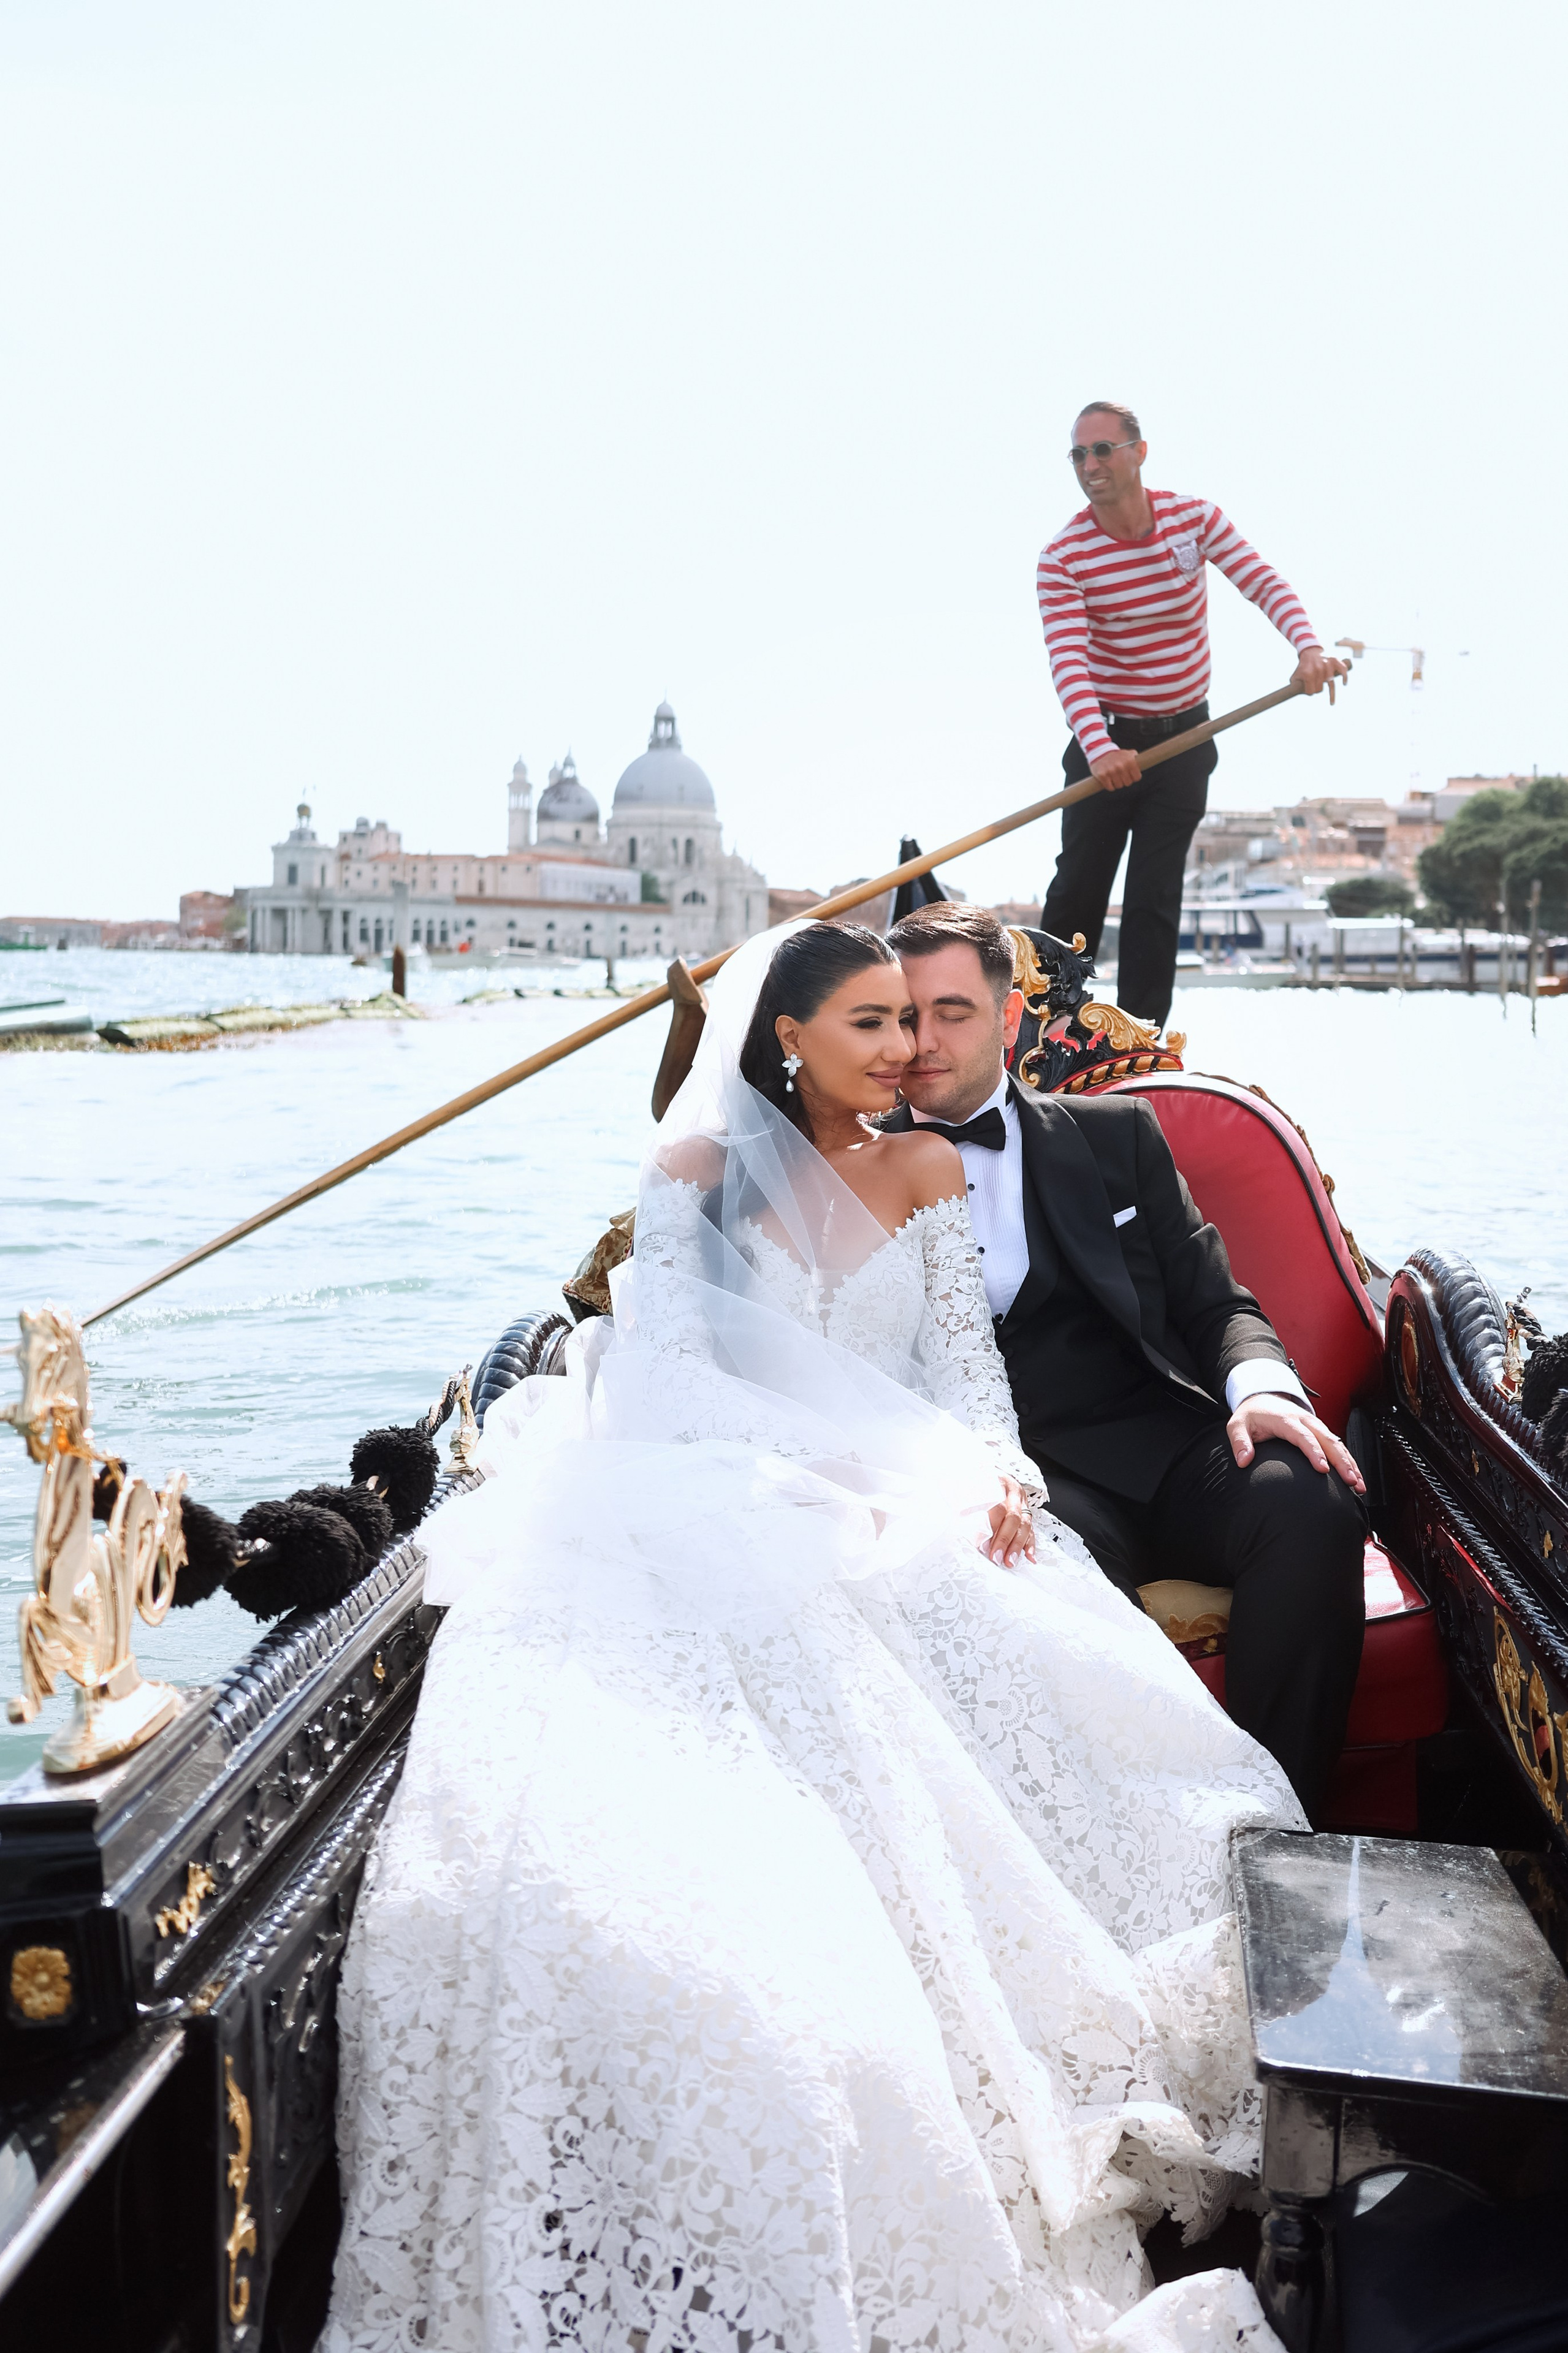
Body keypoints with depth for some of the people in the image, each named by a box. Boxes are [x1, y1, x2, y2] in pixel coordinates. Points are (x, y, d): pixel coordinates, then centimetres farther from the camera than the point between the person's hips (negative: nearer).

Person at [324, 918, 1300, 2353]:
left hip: (913, 1519, 3)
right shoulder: (700, 1166, 9)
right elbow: (675, 1372, -2)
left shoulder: (927, 1172, 19)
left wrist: (997, 1471, -12)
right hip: (727, 1516, -3)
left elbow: (966, 1351, 10)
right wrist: (815, 1485, -16)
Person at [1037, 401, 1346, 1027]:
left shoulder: (1194, 517, -3)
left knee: (1156, 899, 2)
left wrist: (1308, 646, -31)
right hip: (1105, 744, -1)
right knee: (1078, 888, 1)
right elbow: (1069, 660, -23)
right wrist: (1097, 747, -39)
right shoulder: (1063, 556, -12)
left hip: (1185, 739, 2)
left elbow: (1263, 582, -11)